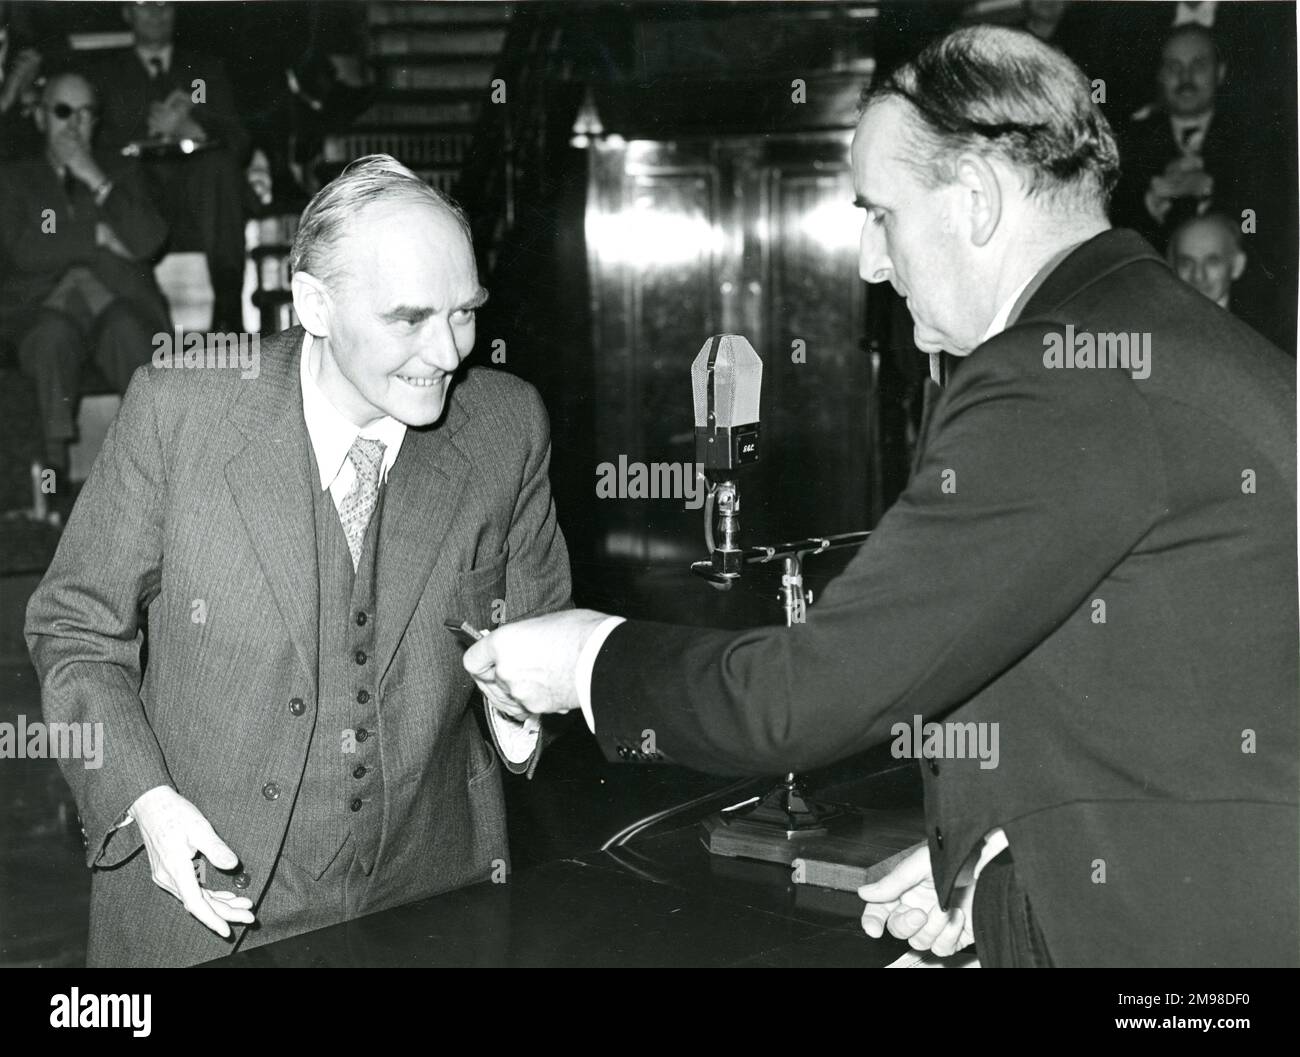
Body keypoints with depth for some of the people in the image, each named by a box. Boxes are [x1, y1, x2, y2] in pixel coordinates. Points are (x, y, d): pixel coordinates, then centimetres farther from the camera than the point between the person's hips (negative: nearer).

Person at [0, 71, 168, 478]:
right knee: (55, 331, -37)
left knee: (126, 329, -35)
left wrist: (98, 183, -2)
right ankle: (55, 457, -34)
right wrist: (97, 235, -3)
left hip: (117, 300, 1)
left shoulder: (120, 172, 23)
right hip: (44, 304, -1)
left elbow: (148, 243, 4)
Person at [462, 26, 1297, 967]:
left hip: (1181, 933, -9)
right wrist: (1009, 845, 8)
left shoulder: (1055, 385, -21)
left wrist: (591, 657, -5)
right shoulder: (1199, 339, 9)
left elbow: (809, 695, -20)